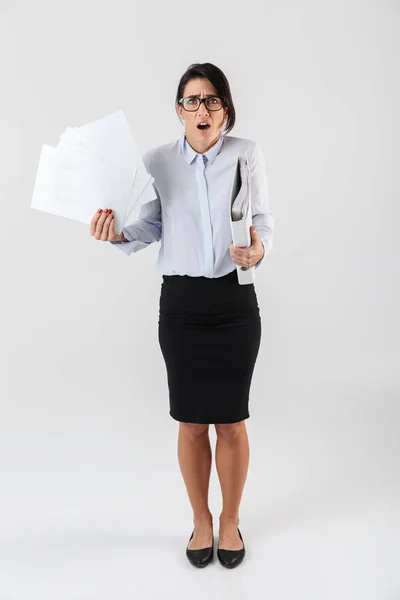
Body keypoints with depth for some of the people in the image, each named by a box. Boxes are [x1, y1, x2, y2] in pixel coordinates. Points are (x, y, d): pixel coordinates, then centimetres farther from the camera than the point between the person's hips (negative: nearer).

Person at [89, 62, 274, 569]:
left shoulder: (247, 154, -2)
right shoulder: (157, 161, 2)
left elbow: (264, 220, 0)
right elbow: (151, 227, 8)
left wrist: (259, 249, -21)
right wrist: (118, 234, -11)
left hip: (235, 302, -1)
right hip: (181, 302, 1)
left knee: (231, 422, 8)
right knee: (191, 423, 10)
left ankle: (230, 519, 35)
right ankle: (200, 519, 36)